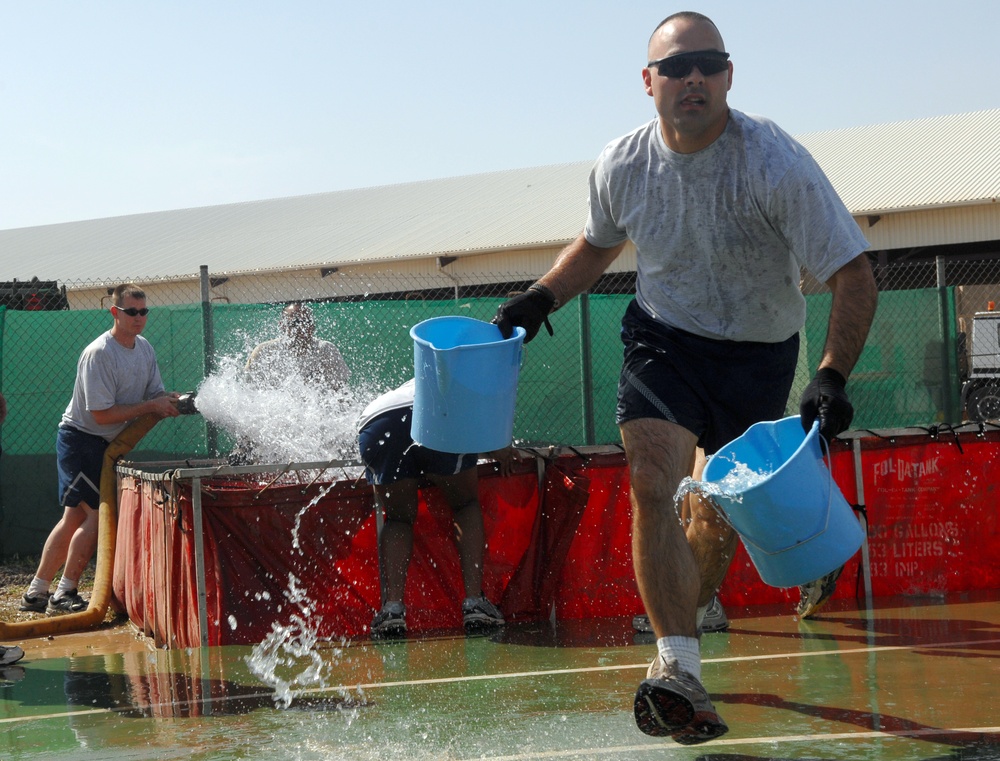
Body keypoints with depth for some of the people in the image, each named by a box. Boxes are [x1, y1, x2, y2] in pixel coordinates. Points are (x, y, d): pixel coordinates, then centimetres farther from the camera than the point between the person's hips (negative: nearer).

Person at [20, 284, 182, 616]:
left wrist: (170, 402, -14)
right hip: (80, 439, -8)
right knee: (98, 513, -13)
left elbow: (155, 394, 9)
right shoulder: (99, 354, -21)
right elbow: (102, 414, -22)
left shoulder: (145, 349, 5)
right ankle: (64, 595, -6)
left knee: (75, 518, 10)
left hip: (107, 445, 8)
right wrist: (151, 406, -23)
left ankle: (36, 592, 17)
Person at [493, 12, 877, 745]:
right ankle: (679, 669, -25)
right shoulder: (622, 165, -10)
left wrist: (832, 378, -34)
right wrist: (540, 298, 0)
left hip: (758, 354, -1)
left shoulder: (777, 164, -23)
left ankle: (682, 635, 32)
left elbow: (855, 276, -23)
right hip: (664, 337, 1)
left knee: (718, 510, 6)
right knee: (652, 482, -21)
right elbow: (599, 244, 14)